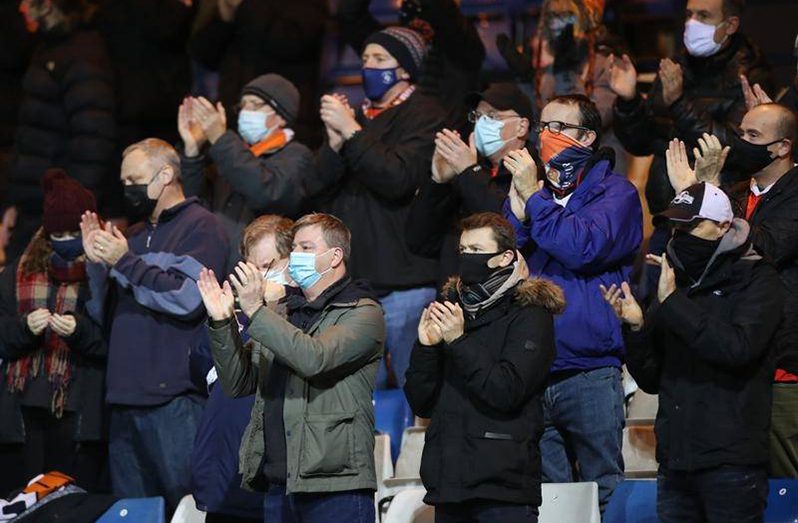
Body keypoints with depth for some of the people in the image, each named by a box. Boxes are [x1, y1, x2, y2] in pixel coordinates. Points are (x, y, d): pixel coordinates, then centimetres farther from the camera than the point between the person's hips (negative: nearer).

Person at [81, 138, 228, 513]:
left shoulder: (199, 226, -1)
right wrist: (97, 264, 6)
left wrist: (124, 262, -11)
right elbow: (108, 316, 22)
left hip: (174, 398, -8)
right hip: (126, 397, 8)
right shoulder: (135, 235, 20)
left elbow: (188, 297, -16)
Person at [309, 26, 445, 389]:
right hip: (352, 283, 7)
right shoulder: (360, 116, 19)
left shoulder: (423, 115, -1)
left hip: (404, 286, -7)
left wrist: (352, 132, -15)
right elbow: (318, 194, 12)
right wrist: (334, 142, -5)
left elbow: (400, 178, -16)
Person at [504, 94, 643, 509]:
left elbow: (583, 247, -17)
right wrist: (517, 205, -9)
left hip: (590, 373, -4)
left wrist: (533, 197, -12)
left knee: (602, 491, -3)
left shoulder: (615, 193, 1)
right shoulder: (528, 187, 17)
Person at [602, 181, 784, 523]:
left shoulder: (756, 280, 0)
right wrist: (635, 328, -3)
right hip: (675, 462, 5)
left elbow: (737, 348, -19)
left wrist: (673, 302, -14)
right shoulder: (677, 282, 16)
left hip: (730, 462, -5)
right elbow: (651, 381, 15)